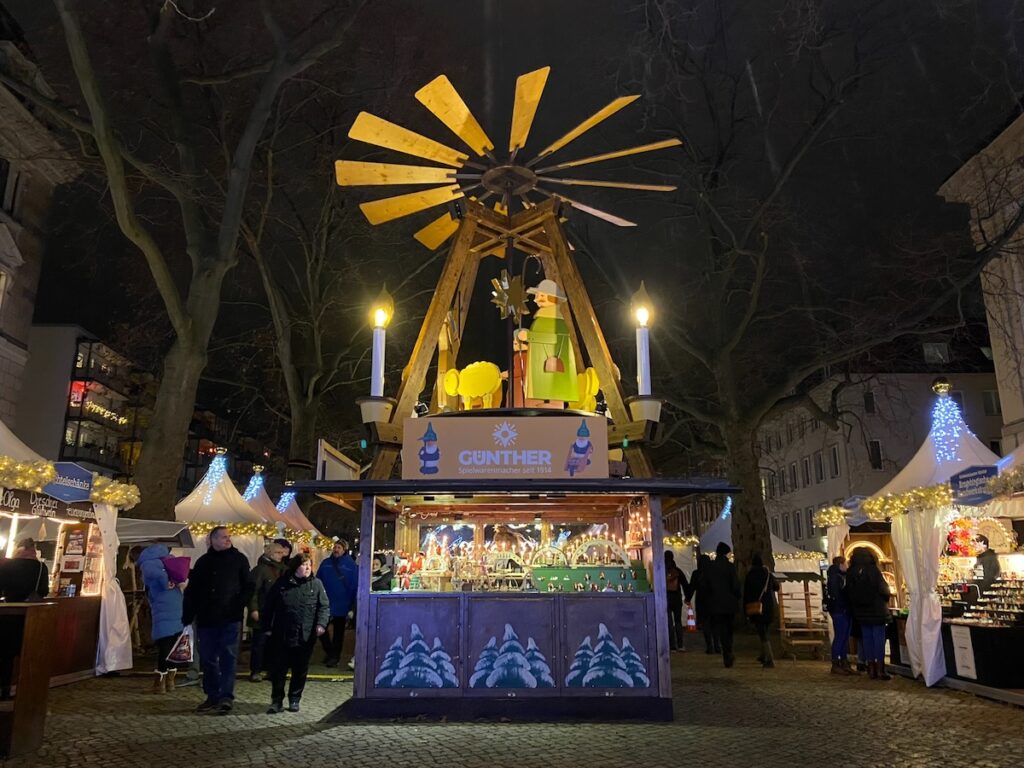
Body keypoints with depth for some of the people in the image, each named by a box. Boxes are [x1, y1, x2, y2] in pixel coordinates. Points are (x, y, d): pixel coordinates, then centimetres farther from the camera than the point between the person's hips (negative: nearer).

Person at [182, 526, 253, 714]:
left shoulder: (239, 559, 4)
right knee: (208, 659, 9)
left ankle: (227, 697, -1)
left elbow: (248, 586, 2)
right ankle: (212, 696, 20)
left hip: (230, 620, -3)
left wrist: (239, 605, -13)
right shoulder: (203, 562, 11)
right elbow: (191, 592, 11)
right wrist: (187, 618, 5)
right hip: (206, 620, 3)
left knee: (228, 658, -4)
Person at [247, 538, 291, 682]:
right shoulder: (260, 569, -8)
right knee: (259, 642, 1)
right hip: (262, 613, -5)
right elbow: (253, 590, -12)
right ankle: (255, 671, 12)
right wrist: (253, 609, -16)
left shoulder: (283, 569, 11)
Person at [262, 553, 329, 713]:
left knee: (300, 670, 10)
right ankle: (276, 700, 19)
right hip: (281, 636, 0)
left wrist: (321, 623, -15)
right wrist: (266, 627, 4)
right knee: (278, 670, 5)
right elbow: (268, 606, 6)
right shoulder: (282, 583, 2)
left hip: (305, 637, 0)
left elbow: (324, 606, -1)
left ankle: (294, 700, 25)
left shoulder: (316, 584, 1)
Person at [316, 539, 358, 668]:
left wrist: (352, 606, -11)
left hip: (341, 606, -3)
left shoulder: (351, 565, -8)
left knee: (338, 632, 11)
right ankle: (330, 652, 28)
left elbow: (355, 586, -8)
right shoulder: (325, 563, 1)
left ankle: (335, 656, 25)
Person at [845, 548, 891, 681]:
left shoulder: (850, 573, 0)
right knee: (879, 639, 2)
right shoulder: (873, 570, -13)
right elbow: (883, 589, -10)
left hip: (861, 613, 4)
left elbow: (849, 593, 3)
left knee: (867, 639, 10)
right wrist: (885, 599, 11)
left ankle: (871, 669, 13)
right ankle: (880, 670, 0)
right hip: (876, 610, -4)